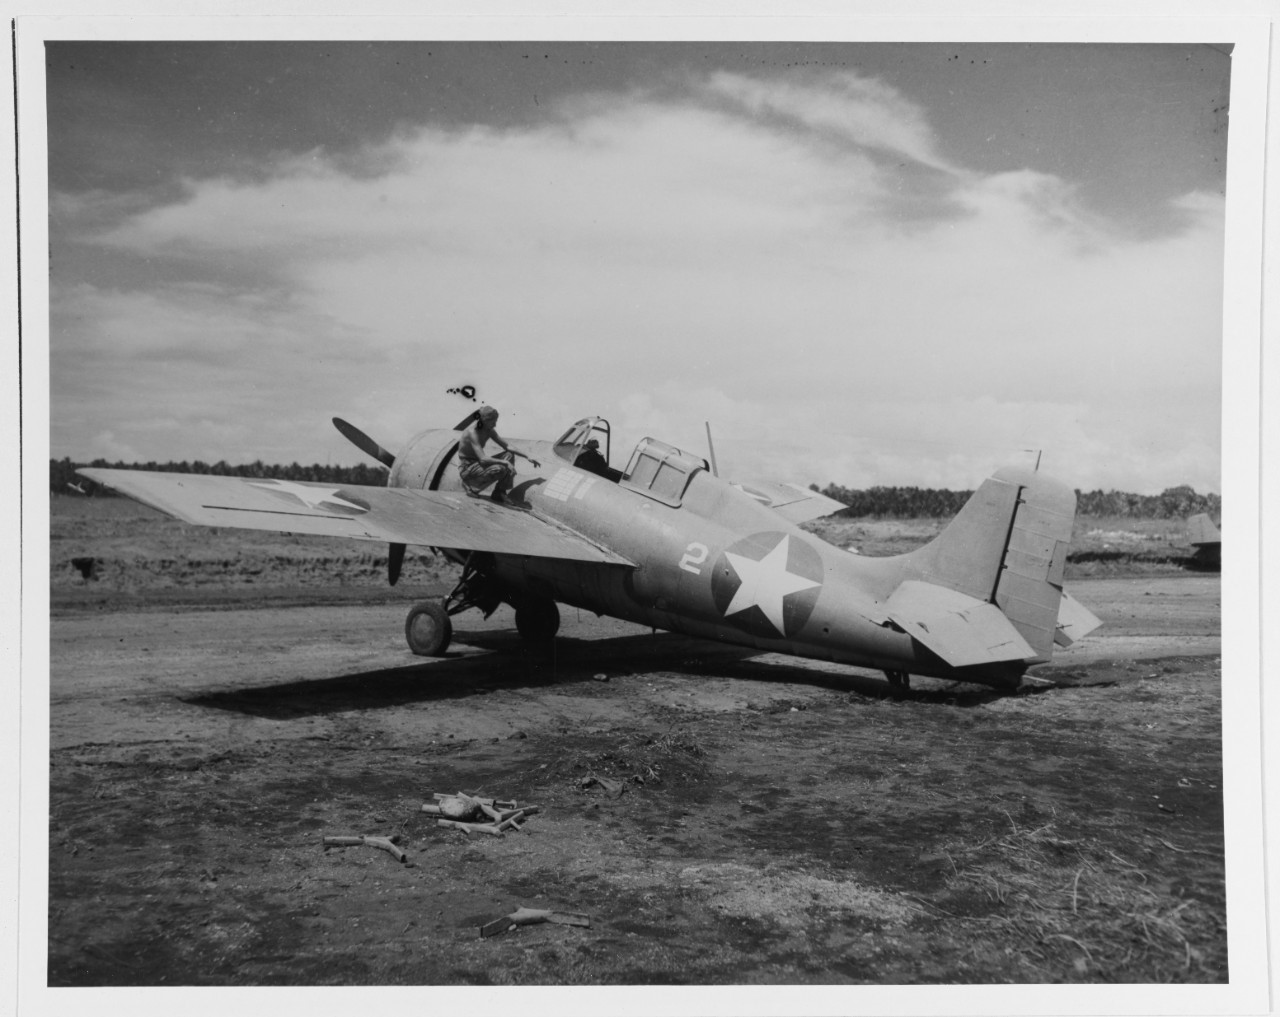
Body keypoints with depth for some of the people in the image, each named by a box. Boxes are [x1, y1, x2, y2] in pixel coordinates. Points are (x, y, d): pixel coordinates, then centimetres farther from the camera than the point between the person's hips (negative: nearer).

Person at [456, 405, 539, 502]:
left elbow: (507, 447, 6)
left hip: (478, 463, 9)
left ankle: (499, 493, 4)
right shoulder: (472, 432, -25)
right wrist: (504, 462, -34)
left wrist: (527, 457, 1)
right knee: (499, 469, -30)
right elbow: (483, 459, -34)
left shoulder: (488, 430, 0)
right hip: (467, 469, -9)